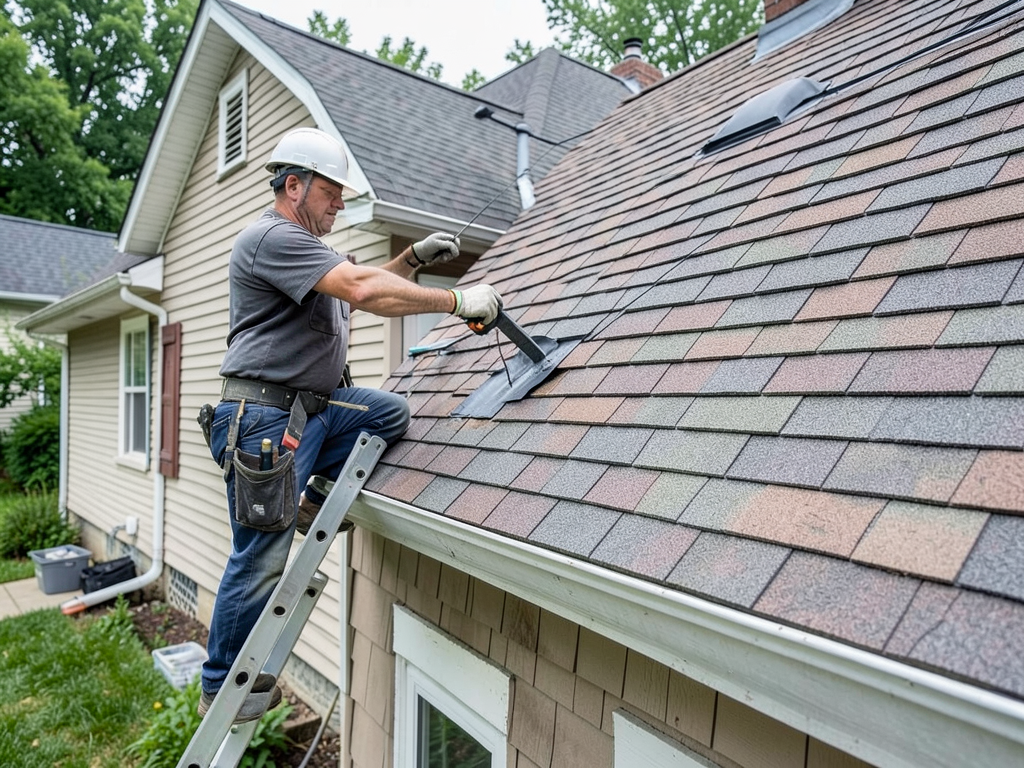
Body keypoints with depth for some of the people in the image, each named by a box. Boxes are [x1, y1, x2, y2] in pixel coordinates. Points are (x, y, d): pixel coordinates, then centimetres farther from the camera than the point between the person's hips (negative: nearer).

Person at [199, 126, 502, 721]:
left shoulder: (301, 244, 22)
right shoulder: (272, 237, -13)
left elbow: (364, 286, 26)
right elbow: (363, 292, -26)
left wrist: (413, 259, 11)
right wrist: (458, 302, -21)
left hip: (314, 406, 10)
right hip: (267, 416, -10)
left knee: (392, 413, 0)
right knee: (262, 559, -3)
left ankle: (317, 500, 9)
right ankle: (222, 689, 15)